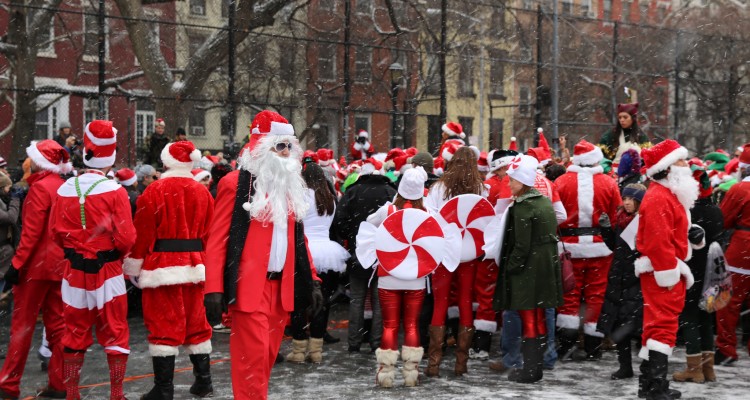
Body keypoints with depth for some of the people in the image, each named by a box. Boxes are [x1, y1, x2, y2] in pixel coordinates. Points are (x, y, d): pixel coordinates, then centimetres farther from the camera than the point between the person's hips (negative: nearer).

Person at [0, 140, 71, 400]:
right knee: (56, 323, 10)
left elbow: (31, 231, -18)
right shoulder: (62, 186, 9)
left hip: (37, 264, -7)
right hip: (59, 263, 7)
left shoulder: (40, 187, -13)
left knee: (22, 324, 0)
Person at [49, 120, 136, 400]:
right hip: (107, 270, -3)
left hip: (74, 269, 3)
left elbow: (56, 232, 2)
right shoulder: (114, 191, -13)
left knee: (75, 334, 13)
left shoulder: (65, 189, -3)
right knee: (115, 333, 8)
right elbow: (126, 238, -15)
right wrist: (116, 255, 5)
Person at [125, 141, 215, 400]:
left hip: (162, 266, -5)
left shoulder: (155, 191, -10)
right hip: (194, 265, 5)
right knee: (196, 322, 14)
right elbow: (208, 232, 8)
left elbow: (143, 232, -9)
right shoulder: (202, 192, 4)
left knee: (163, 326, -1)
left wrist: (134, 265, -1)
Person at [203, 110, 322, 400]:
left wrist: (312, 279, 11)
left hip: (282, 286, 7)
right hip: (250, 287, -7)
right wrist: (214, 289, -16)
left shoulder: (290, 184, 15)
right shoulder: (235, 184, -7)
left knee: (266, 358, 12)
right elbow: (217, 240, -10)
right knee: (253, 358, -8)